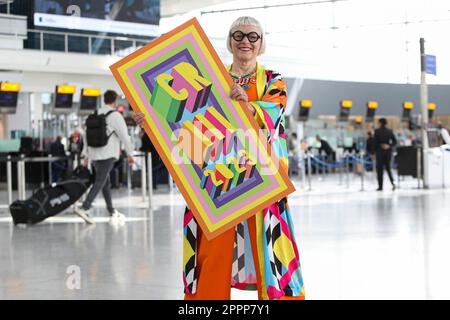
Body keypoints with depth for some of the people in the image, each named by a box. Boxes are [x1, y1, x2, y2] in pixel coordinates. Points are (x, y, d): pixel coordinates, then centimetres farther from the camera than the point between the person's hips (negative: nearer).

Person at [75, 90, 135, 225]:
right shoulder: (115, 115, -7)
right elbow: (124, 136, -9)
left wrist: (86, 156, 18)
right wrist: (130, 154, -1)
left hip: (94, 154, 7)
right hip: (107, 154, -7)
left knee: (106, 183, 14)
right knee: (99, 182, -12)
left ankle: (112, 213, 19)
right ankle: (84, 207, -26)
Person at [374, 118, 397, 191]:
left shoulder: (377, 131, -7)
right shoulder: (390, 131, 5)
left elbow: (375, 142, -9)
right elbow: (395, 141, 1)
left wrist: (374, 152, -3)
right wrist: (389, 146, -7)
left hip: (380, 150, -4)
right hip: (388, 151, 4)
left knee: (379, 168, 3)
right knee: (388, 167, 16)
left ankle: (380, 186, 1)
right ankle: (392, 182, -5)